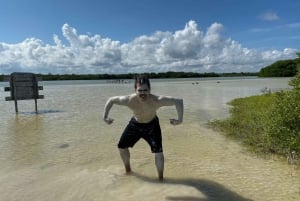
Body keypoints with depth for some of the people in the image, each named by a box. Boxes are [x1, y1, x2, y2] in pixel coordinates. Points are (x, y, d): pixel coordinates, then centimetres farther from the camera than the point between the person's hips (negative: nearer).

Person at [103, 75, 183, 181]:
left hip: (152, 125, -2)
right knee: (121, 147, 8)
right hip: (135, 124, 3)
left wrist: (180, 119, -38)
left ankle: (160, 179, 11)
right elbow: (111, 100, -15)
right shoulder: (129, 100, -32)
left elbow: (179, 101, -31)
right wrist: (105, 117, -16)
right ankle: (128, 170, 36)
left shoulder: (157, 100, -37)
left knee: (158, 152, -11)